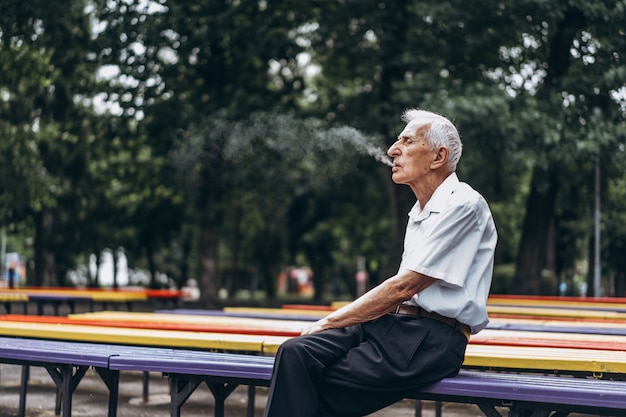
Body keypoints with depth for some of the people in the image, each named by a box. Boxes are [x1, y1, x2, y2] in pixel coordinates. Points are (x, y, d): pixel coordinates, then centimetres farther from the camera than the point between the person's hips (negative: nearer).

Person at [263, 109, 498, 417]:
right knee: (296, 352, -17)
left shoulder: (462, 205, -9)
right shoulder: (420, 212, 21)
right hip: (393, 322, 8)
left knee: (314, 392, -21)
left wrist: (332, 321, -7)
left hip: (431, 339, -8)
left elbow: (404, 287, -13)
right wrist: (334, 321, 6)